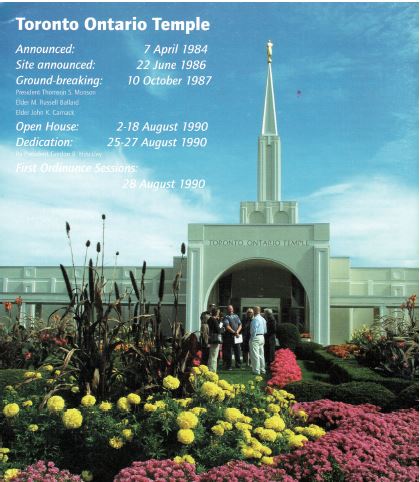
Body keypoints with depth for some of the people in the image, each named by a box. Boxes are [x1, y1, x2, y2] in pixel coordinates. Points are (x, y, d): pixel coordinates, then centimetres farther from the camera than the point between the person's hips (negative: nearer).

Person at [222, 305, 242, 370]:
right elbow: (227, 327, -12)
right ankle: (228, 366, 4)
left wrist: (237, 332, -7)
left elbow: (240, 325, 11)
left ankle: (238, 364, 18)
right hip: (229, 336, -5)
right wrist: (234, 332, -15)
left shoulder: (236, 316, 14)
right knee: (228, 352, -2)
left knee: (238, 351, 7)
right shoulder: (226, 317, -2)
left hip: (236, 336, 5)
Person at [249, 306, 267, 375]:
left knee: (255, 355, -6)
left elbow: (254, 330, -19)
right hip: (262, 337, 9)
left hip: (256, 337, -9)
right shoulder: (263, 319, 14)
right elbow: (265, 330, 17)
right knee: (261, 354, 14)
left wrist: (252, 338, -13)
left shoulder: (255, 319, -15)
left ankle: (256, 370, -6)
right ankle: (262, 370, 19)